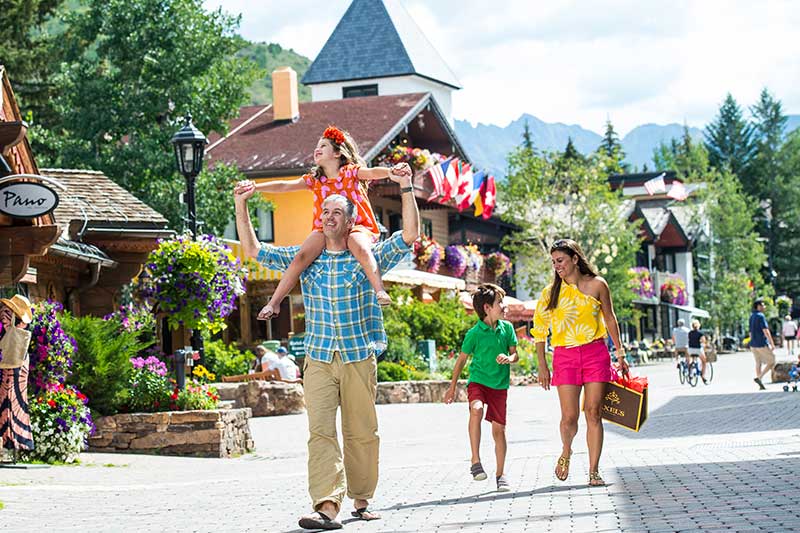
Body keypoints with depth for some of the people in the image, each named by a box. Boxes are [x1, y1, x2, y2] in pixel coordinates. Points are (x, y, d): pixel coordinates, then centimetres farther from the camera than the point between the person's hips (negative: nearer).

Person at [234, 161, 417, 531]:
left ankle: (361, 500, 21)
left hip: (359, 359, -1)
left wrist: (406, 189, -14)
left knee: (361, 434, 6)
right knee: (321, 432, -12)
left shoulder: (368, 257, 3)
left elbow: (409, 236, -7)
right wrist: (241, 207, -2)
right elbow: (253, 250, 8)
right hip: (318, 360, 1)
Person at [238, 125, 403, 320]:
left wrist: (391, 171, -35)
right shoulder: (314, 179, 16)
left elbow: (373, 172, -12)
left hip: (357, 226, -3)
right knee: (302, 256, -22)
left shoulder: (351, 172, 5)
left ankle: (380, 291, -45)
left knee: (360, 248, -39)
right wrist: (255, 187, -4)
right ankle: (274, 303, -22)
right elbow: (284, 186, 8)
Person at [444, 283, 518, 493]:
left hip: (499, 385, 3)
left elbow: (515, 354, 11)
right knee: (476, 409, -33)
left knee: (499, 428, 4)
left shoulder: (507, 328, 2)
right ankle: (475, 461, -30)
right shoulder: (474, 333, -8)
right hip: (478, 381, -3)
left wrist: (509, 358, -15)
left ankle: (500, 473, 20)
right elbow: (462, 359, 2)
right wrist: (452, 387, 8)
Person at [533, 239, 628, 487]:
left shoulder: (597, 285, 3)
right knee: (569, 417, -5)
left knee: (593, 413, -3)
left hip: (595, 353, 0)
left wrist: (620, 354, 12)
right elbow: (540, 329, 9)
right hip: (565, 356, 0)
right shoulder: (551, 292, 4)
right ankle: (566, 452, 27)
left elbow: (610, 320, 12)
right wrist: (542, 366, 5)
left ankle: (594, 471, 2)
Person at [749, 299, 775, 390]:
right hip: (762, 344, -8)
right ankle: (759, 378, -10)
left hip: (753, 344, 8)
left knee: (758, 363, 11)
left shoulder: (751, 316, 12)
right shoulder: (760, 316, -14)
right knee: (771, 362, 2)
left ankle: (761, 385, 11)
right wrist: (772, 343, -18)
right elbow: (765, 331, -20)